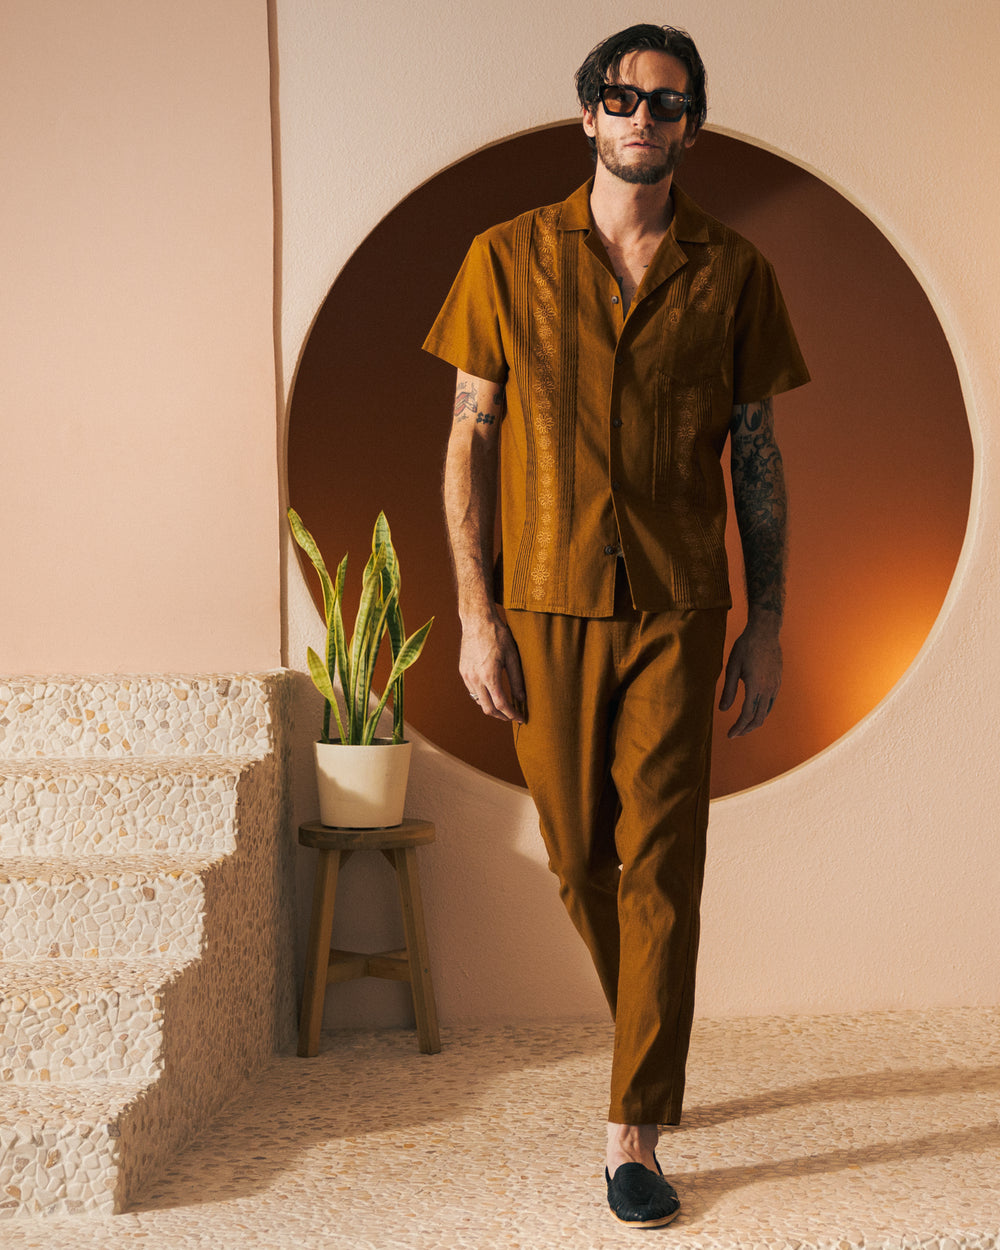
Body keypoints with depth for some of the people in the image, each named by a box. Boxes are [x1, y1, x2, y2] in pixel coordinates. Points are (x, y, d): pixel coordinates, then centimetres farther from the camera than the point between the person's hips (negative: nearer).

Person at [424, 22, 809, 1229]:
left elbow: (756, 453, 8)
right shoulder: (508, 257, 4)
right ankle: (653, 1046, 37)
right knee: (579, 858, 10)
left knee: (659, 868, -4)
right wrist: (476, 613, -3)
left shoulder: (731, 270, 5)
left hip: (677, 606, -1)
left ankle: (632, 1132, 5)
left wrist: (766, 622, 4)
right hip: (546, 603, 1)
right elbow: (469, 441, 4)